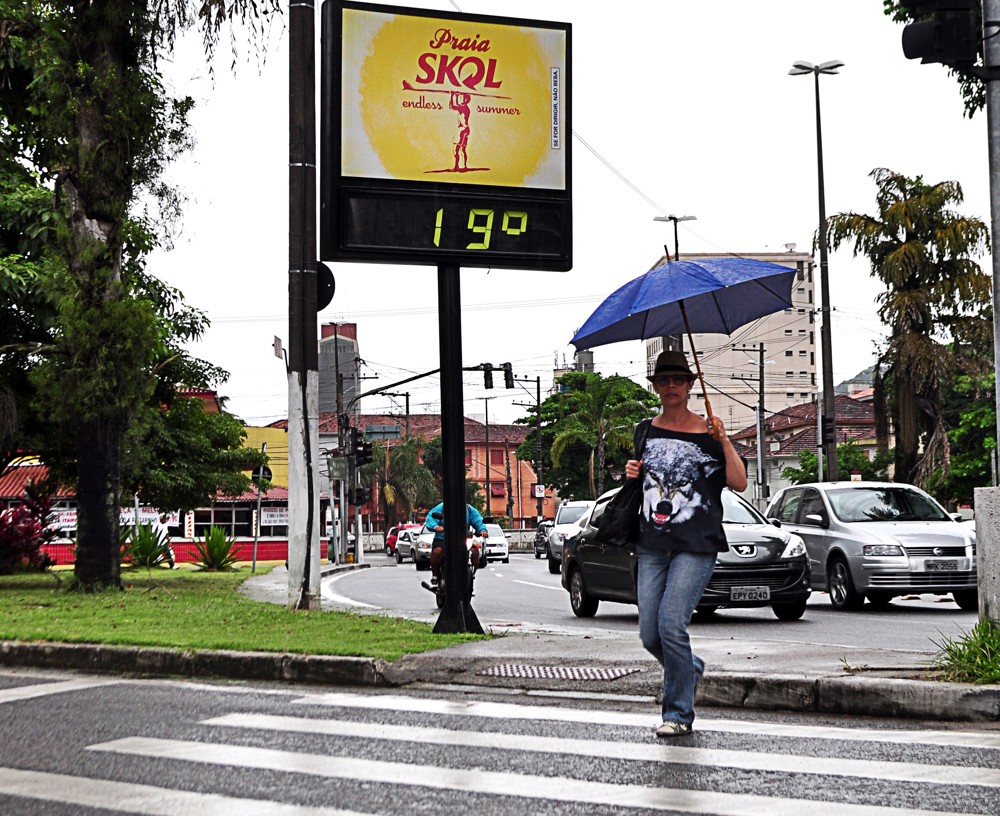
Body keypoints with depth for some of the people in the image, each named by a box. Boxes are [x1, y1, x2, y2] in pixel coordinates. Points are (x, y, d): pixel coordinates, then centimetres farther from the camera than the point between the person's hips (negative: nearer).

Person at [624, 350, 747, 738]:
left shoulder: (707, 433, 0)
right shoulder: (645, 432, 13)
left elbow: (739, 483, -6)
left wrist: (724, 441, -17)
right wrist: (631, 473, 6)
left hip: (696, 545, -5)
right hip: (651, 545, 5)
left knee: (671, 625, -16)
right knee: (650, 634, 2)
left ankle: (679, 713, -3)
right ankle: (691, 668, 33)